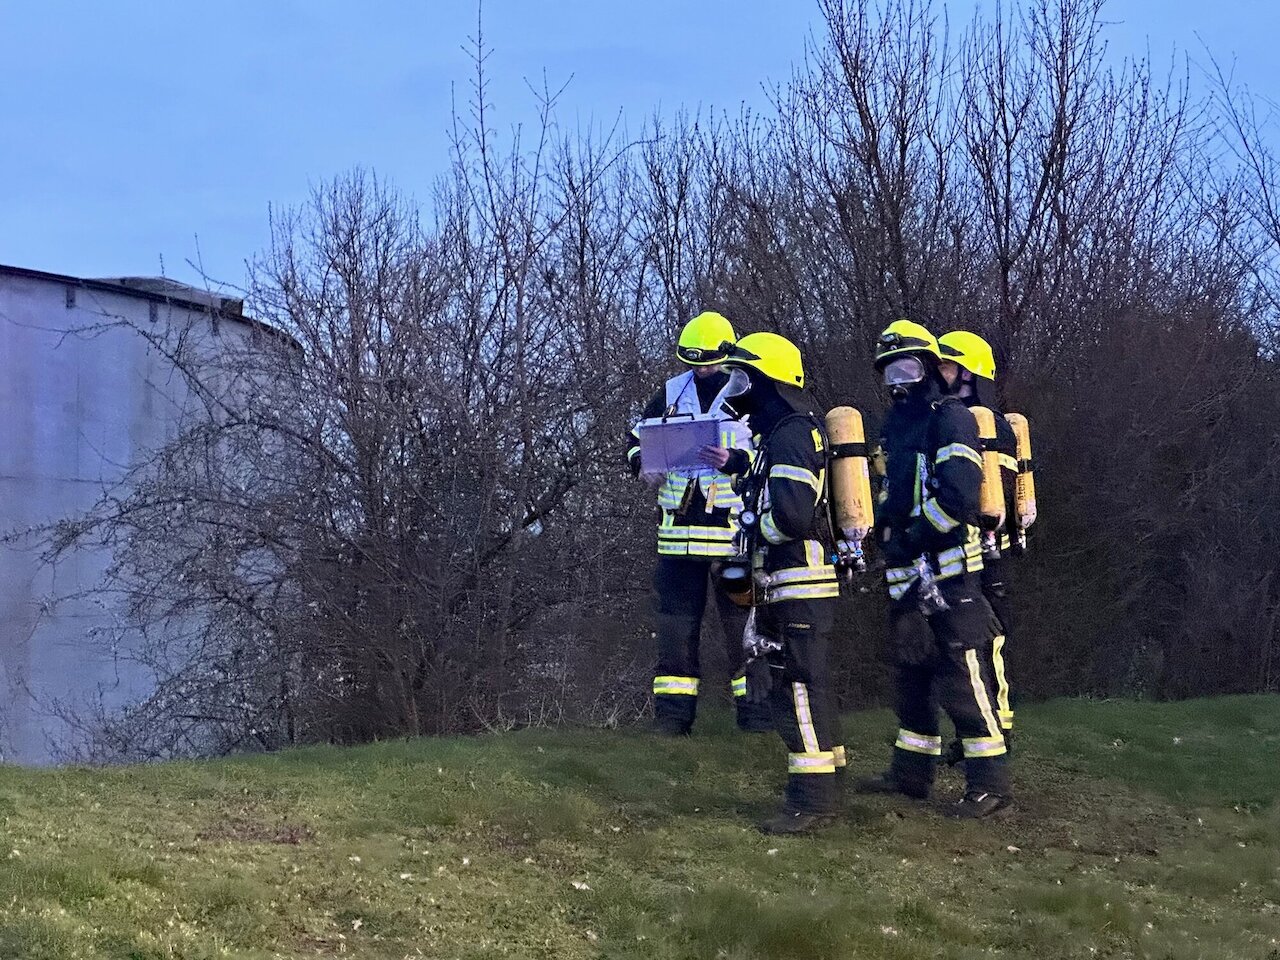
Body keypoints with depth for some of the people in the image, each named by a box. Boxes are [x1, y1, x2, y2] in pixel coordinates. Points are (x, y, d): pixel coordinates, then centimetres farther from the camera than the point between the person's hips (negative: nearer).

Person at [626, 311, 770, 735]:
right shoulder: (670, 394, 12)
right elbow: (636, 437, 22)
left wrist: (736, 461, -21)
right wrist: (642, 465, 1)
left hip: (734, 532, -4)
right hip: (678, 532, 4)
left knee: (743, 623, 3)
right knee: (676, 621, 6)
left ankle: (756, 712, 10)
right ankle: (672, 715, 12)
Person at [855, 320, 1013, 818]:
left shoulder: (950, 419, -7)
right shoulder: (894, 427, 21)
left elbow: (957, 495, -19)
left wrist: (911, 536, -15)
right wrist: (883, 534, 7)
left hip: (948, 569, -9)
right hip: (907, 573, 9)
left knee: (963, 675, -10)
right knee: (911, 674, 15)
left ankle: (990, 781, -7)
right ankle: (912, 771, 24)